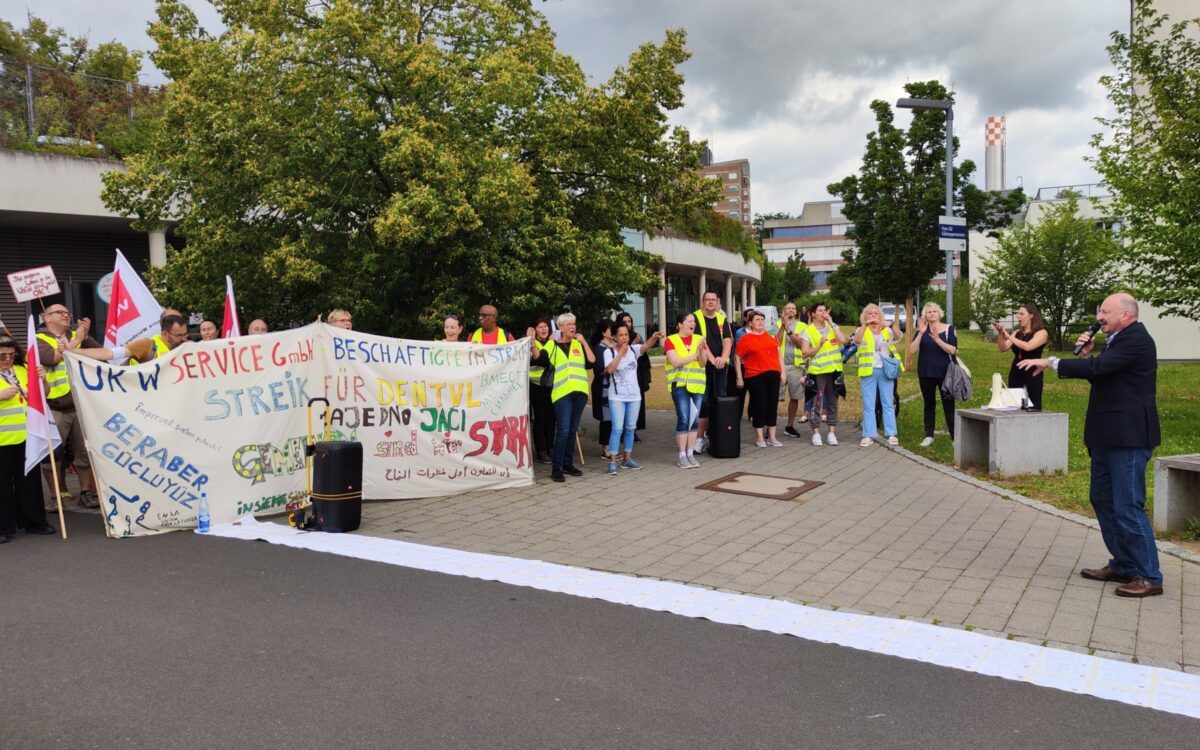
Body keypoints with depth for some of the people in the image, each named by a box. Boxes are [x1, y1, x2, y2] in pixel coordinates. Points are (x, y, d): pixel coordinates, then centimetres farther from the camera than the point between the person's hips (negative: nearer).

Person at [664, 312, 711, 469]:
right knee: (683, 419, -9)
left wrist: (702, 351, -16)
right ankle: (682, 456, -3)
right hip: (680, 385, -4)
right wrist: (694, 356, -14)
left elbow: (703, 363, 2)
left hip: (697, 385, 5)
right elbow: (675, 362, -13)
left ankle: (691, 454, 14)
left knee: (695, 420, 6)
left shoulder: (699, 339, 9)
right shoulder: (671, 340, -3)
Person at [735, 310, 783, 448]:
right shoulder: (745, 339, 0)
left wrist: (782, 371, 10)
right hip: (755, 377, -4)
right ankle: (759, 437, 11)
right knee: (759, 405, 0)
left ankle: (771, 437, 17)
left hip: (773, 375, 4)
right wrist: (739, 378, -3)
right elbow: (737, 359, 1)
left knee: (773, 404, 7)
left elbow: (778, 354, 17)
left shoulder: (771, 336, 12)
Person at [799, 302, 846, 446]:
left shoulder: (833, 327, 8)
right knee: (816, 403, -2)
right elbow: (805, 353, -7)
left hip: (834, 369, 4)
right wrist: (819, 345, -19)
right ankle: (816, 433, 5)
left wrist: (831, 324, -10)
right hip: (817, 371, -3)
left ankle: (831, 432, 15)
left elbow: (843, 340, -8)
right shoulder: (808, 331, -2)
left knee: (832, 402, 8)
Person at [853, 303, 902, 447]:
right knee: (868, 405, 1)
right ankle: (869, 435, 5)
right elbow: (857, 340, -18)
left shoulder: (887, 330, 9)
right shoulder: (862, 330, 4)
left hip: (885, 370, 1)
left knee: (888, 403, 5)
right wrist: (865, 325, -34)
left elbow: (897, 337, -12)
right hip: (868, 371, -1)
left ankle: (891, 434, 10)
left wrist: (894, 325, -33)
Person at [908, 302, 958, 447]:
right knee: (929, 405, 9)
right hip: (925, 373, 2)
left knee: (948, 405, -2)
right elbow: (912, 350, -8)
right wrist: (921, 333, -18)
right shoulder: (922, 330, 4)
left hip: (944, 373, -2)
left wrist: (937, 339, -25)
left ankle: (955, 437, 1)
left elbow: (952, 350, -13)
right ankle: (929, 436, 15)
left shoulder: (949, 329, -1)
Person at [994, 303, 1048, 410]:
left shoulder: (1041, 332, -4)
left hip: (1032, 375, -5)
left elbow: (1027, 347, -20)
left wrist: (1008, 336, -18)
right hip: (1015, 374, 5)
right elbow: (1003, 348, 3)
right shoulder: (1017, 333, 11)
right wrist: (1000, 334, -11)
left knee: (1033, 408, -5)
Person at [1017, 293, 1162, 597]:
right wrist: (1086, 354, 4)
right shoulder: (1118, 340, 16)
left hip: (1128, 436, -11)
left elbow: (1098, 368, -26)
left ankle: (1149, 577, 4)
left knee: (1128, 507, -6)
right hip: (1108, 435, 11)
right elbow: (1099, 376, 19)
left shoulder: (1136, 339, -15)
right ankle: (1123, 565, 26)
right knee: (1102, 499, 16)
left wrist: (1050, 362, -21)